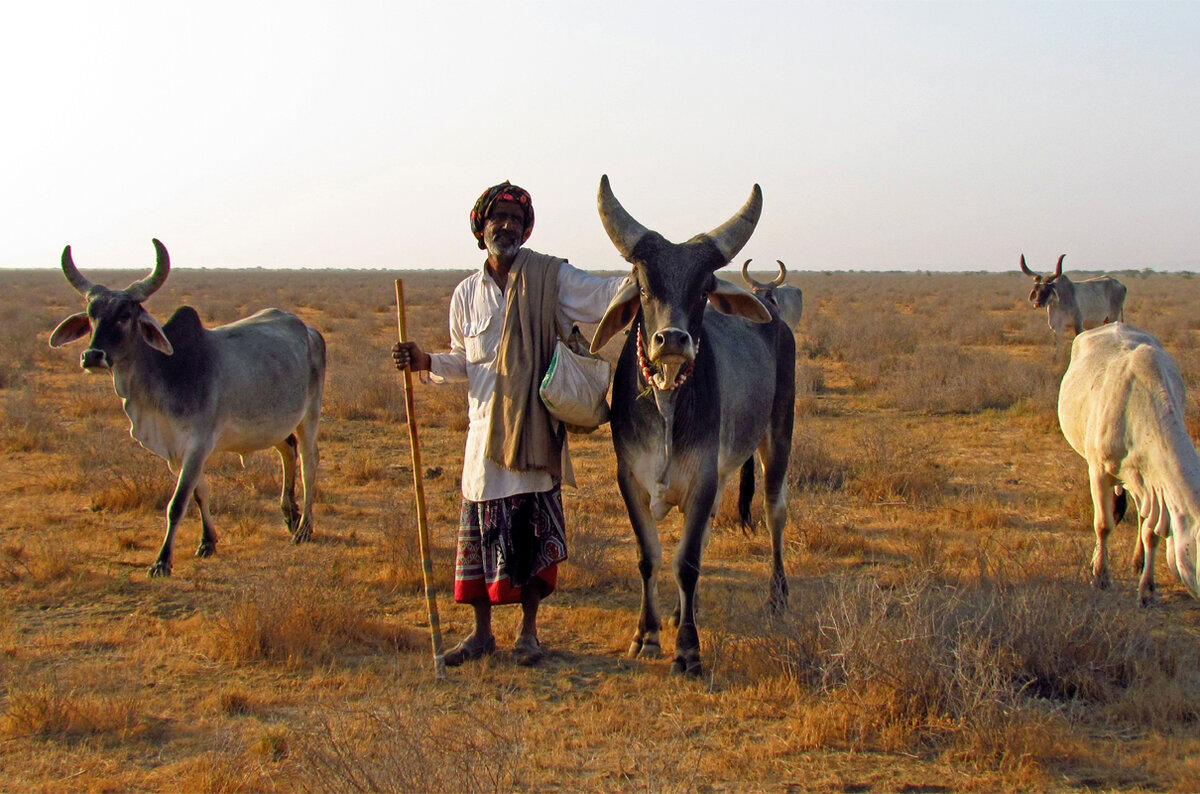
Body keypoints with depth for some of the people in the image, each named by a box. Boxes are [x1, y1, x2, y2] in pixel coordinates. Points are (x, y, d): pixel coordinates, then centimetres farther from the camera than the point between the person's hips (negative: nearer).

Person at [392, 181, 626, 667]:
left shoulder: (549, 278, 0)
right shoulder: (467, 294, 10)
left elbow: (603, 296, -8)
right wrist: (424, 362, 1)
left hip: (536, 430, -2)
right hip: (485, 430, 3)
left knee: (534, 527, 2)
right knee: (480, 527, 5)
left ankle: (529, 632, 17)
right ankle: (481, 632, 19)